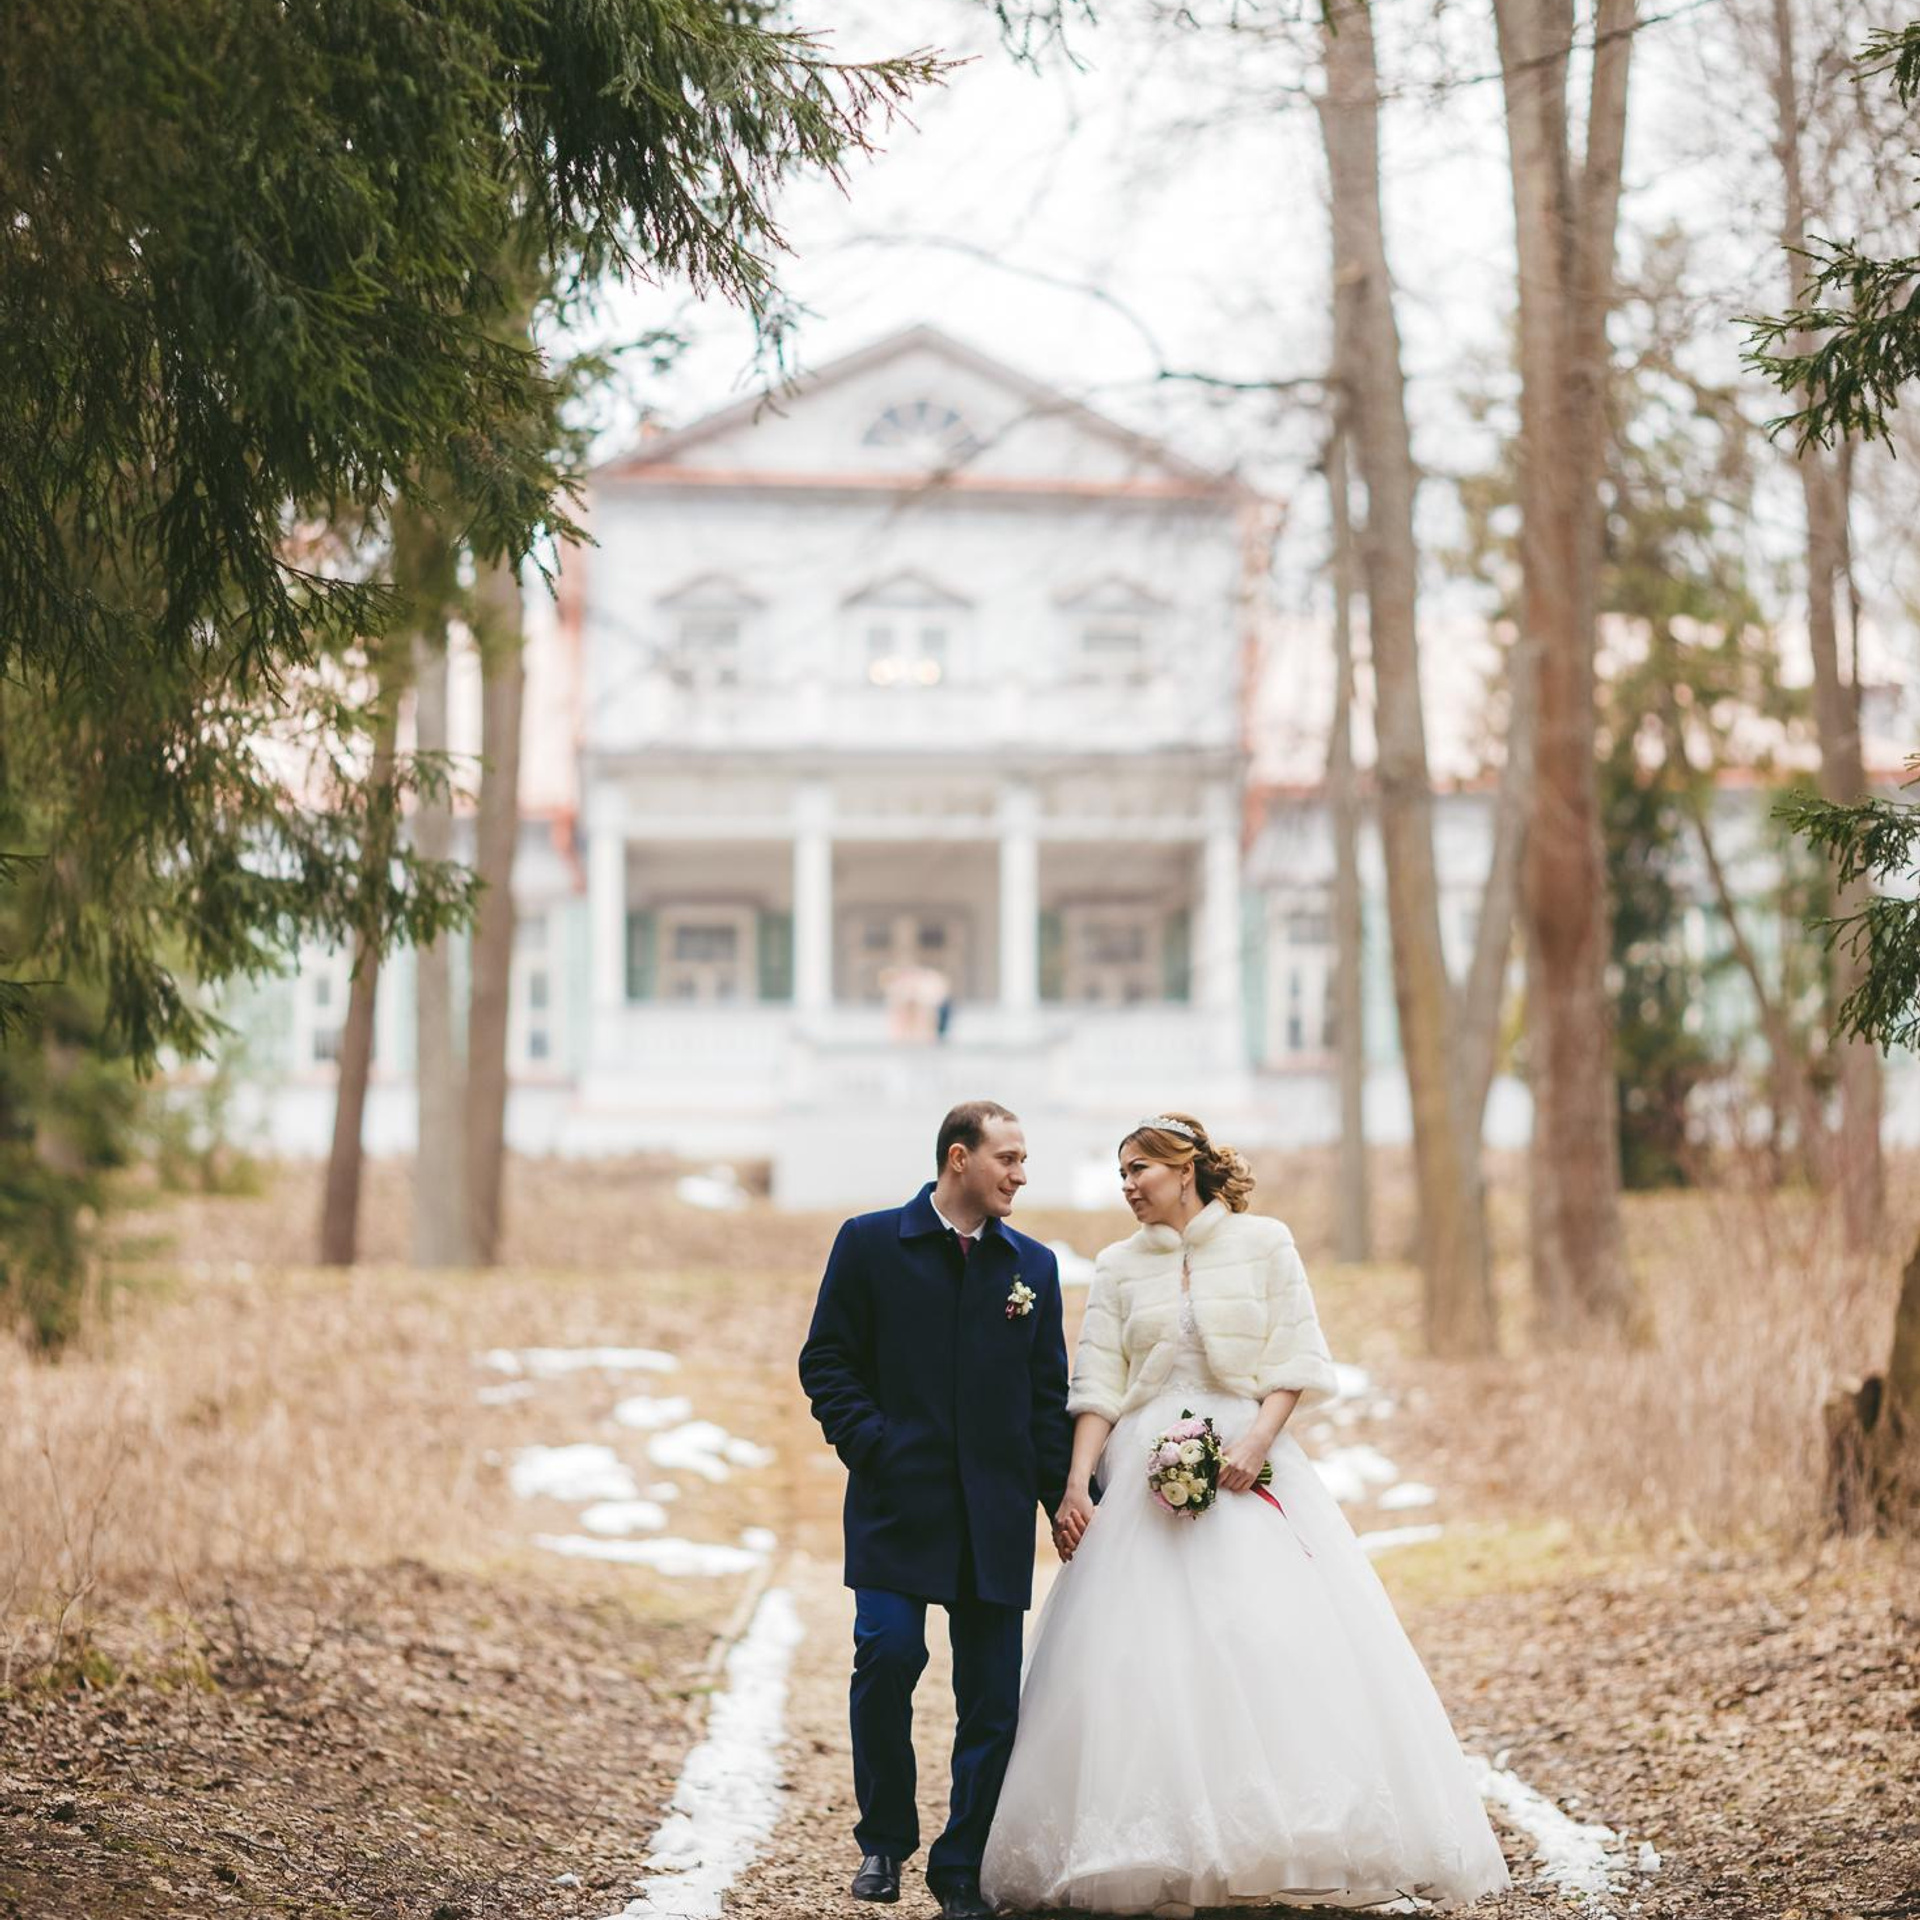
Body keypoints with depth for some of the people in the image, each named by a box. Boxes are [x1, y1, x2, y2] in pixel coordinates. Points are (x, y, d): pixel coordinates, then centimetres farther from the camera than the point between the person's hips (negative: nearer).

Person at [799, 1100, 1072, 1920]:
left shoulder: (1033, 1265, 12)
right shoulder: (870, 1243, 3)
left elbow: (1049, 1393, 12)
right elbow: (826, 1360, 2)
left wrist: (1064, 1497, 4)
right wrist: (869, 1443, -12)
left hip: (996, 1515, 3)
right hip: (897, 1504, -3)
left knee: (992, 1693, 1)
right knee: (887, 1655, -14)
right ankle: (883, 1839, 7)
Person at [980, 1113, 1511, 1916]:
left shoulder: (1263, 1243, 5)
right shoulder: (1118, 1267, 11)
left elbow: (1298, 1359, 0)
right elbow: (1097, 1387, 5)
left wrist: (1258, 1438, -15)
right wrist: (1076, 1484, -7)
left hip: (1253, 1469, -2)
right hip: (1149, 1477, 2)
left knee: (1281, 1637, -11)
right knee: (1146, 1654, -6)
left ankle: (1291, 1850, -4)